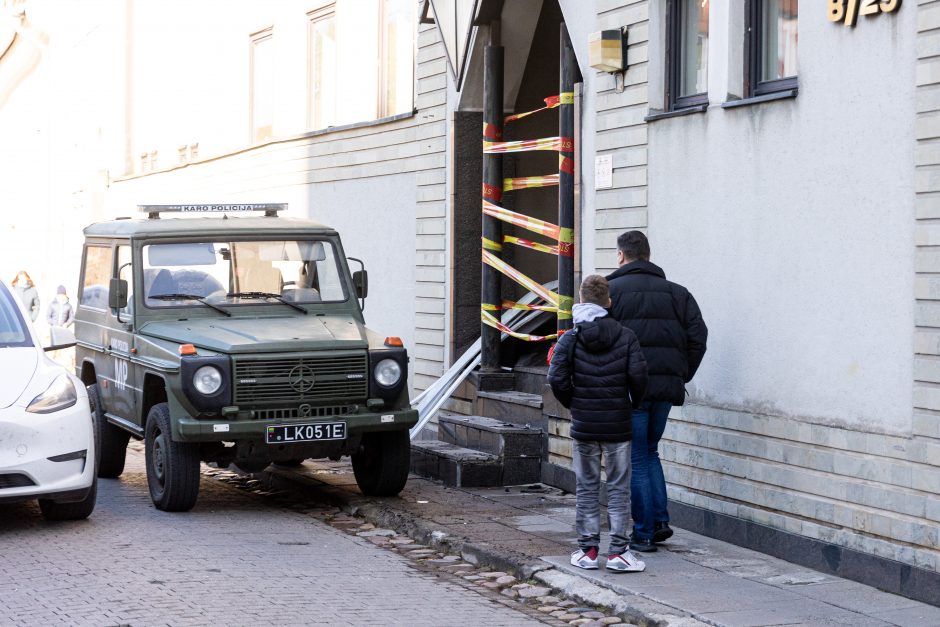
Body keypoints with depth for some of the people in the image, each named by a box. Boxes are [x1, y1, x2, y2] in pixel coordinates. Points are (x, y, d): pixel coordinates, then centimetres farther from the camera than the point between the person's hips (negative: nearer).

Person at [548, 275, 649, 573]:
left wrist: (573, 404, 5)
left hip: (584, 425, 1)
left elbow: (557, 378, -11)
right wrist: (633, 402, 6)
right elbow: (638, 374, -11)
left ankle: (588, 549, 11)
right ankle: (618, 551, 2)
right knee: (618, 487, 5)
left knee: (586, 487, 10)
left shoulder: (570, 339, -3)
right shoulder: (625, 336, -2)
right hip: (618, 425, 0)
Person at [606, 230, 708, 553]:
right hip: (667, 386, 4)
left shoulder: (611, 290, -3)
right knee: (649, 451, 21)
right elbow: (698, 336, 5)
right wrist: (681, 376, 12)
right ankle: (660, 520, 13)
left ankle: (644, 533, 5)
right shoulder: (676, 292, 11)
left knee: (636, 460, 3)